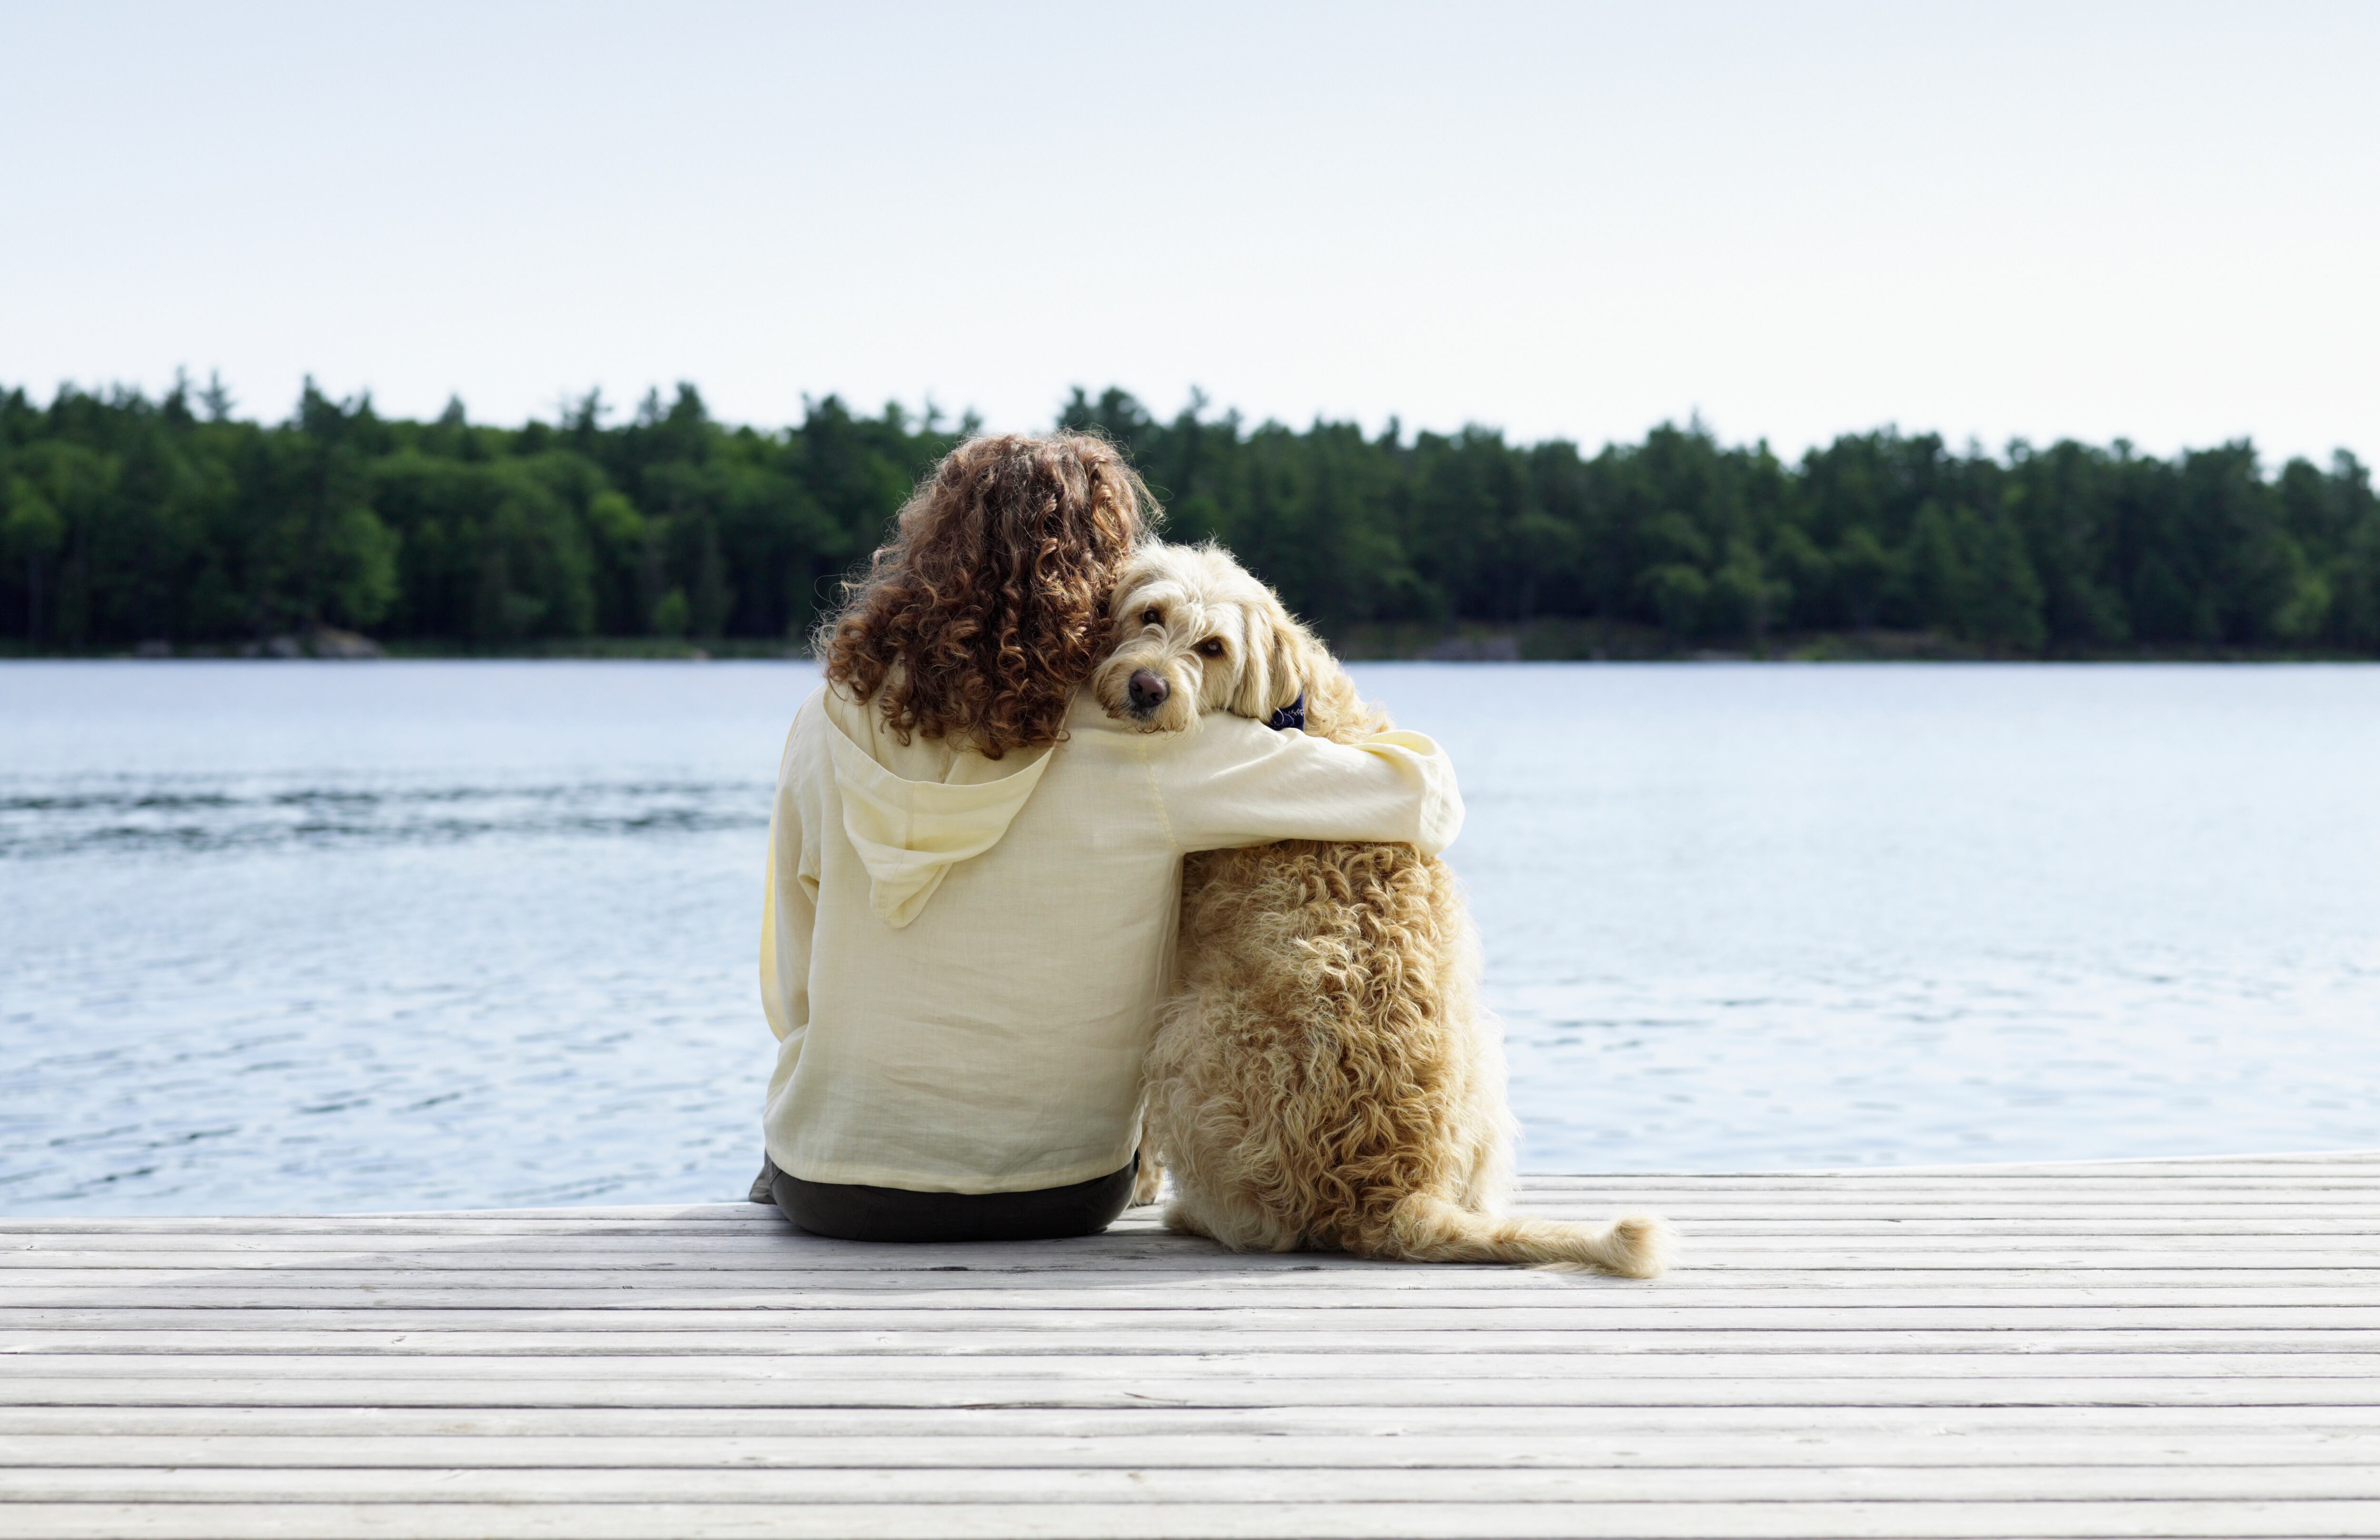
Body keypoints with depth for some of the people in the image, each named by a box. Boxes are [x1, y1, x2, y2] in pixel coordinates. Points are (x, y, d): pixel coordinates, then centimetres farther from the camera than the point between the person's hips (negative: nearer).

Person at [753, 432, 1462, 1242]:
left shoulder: (830, 728, -9)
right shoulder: (1143, 749, -17)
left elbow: (791, 995, 1)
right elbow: (1425, 798, -13)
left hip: (829, 1197, 1)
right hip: (1055, 1200, -1)